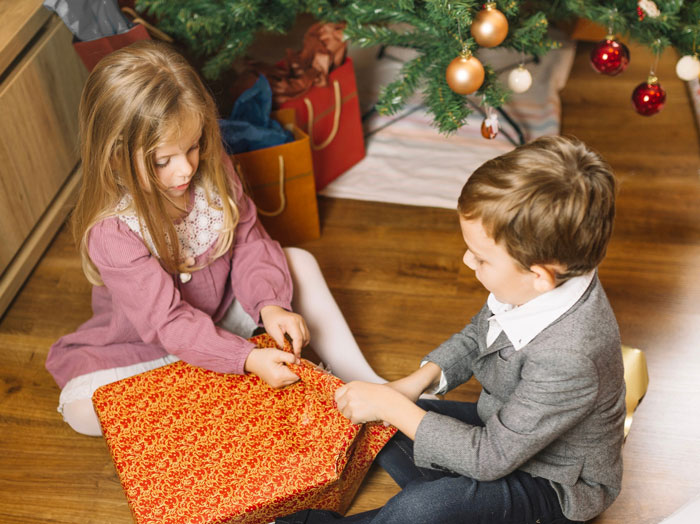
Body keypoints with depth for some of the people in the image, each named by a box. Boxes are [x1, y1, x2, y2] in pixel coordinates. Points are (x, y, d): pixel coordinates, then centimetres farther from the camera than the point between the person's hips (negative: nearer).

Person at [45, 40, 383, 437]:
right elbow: (166, 321, -32)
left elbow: (249, 241, -8)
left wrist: (270, 304, -28)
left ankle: (363, 383, -7)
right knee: (79, 406, -30)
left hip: (223, 316, 5)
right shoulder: (111, 232, -32)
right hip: (151, 348, -4)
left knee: (299, 262, -10)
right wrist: (248, 359, -41)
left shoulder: (212, 172, -16)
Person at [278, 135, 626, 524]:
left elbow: (489, 459, -29)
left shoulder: (568, 360, -39)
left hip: (555, 486, -8)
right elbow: (476, 336, 7)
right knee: (372, 422, 6)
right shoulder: (537, 286, -16)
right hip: (506, 423, 8)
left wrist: (392, 405, -24)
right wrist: (418, 381, -8)